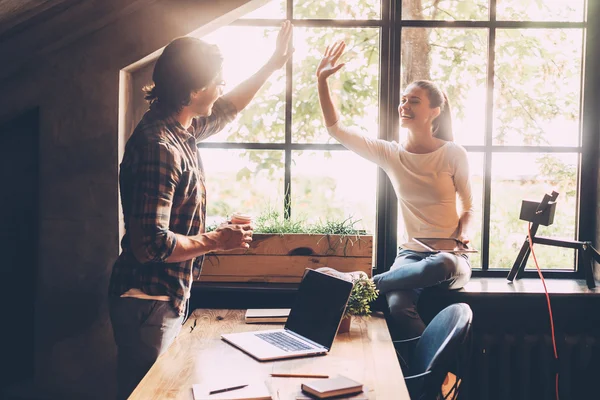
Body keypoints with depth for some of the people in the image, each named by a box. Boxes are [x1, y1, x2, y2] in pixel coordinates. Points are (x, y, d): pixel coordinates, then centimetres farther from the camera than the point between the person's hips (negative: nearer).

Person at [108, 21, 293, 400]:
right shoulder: (159, 147, -25)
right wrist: (218, 240, -17)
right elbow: (150, 244, -29)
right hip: (149, 301, -9)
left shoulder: (181, 129, 4)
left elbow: (226, 109, 26)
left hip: (170, 296, 9)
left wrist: (272, 65, 29)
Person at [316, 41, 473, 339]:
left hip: (449, 256, -1)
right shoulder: (390, 154, 4)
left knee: (440, 266, -40)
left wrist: (463, 234, -13)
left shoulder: (454, 155, -3)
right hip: (410, 254, 1)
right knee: (398, 306, -32)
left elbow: (468, 207, 7)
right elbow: (336, 129, 0)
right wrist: (322, 81, -5)